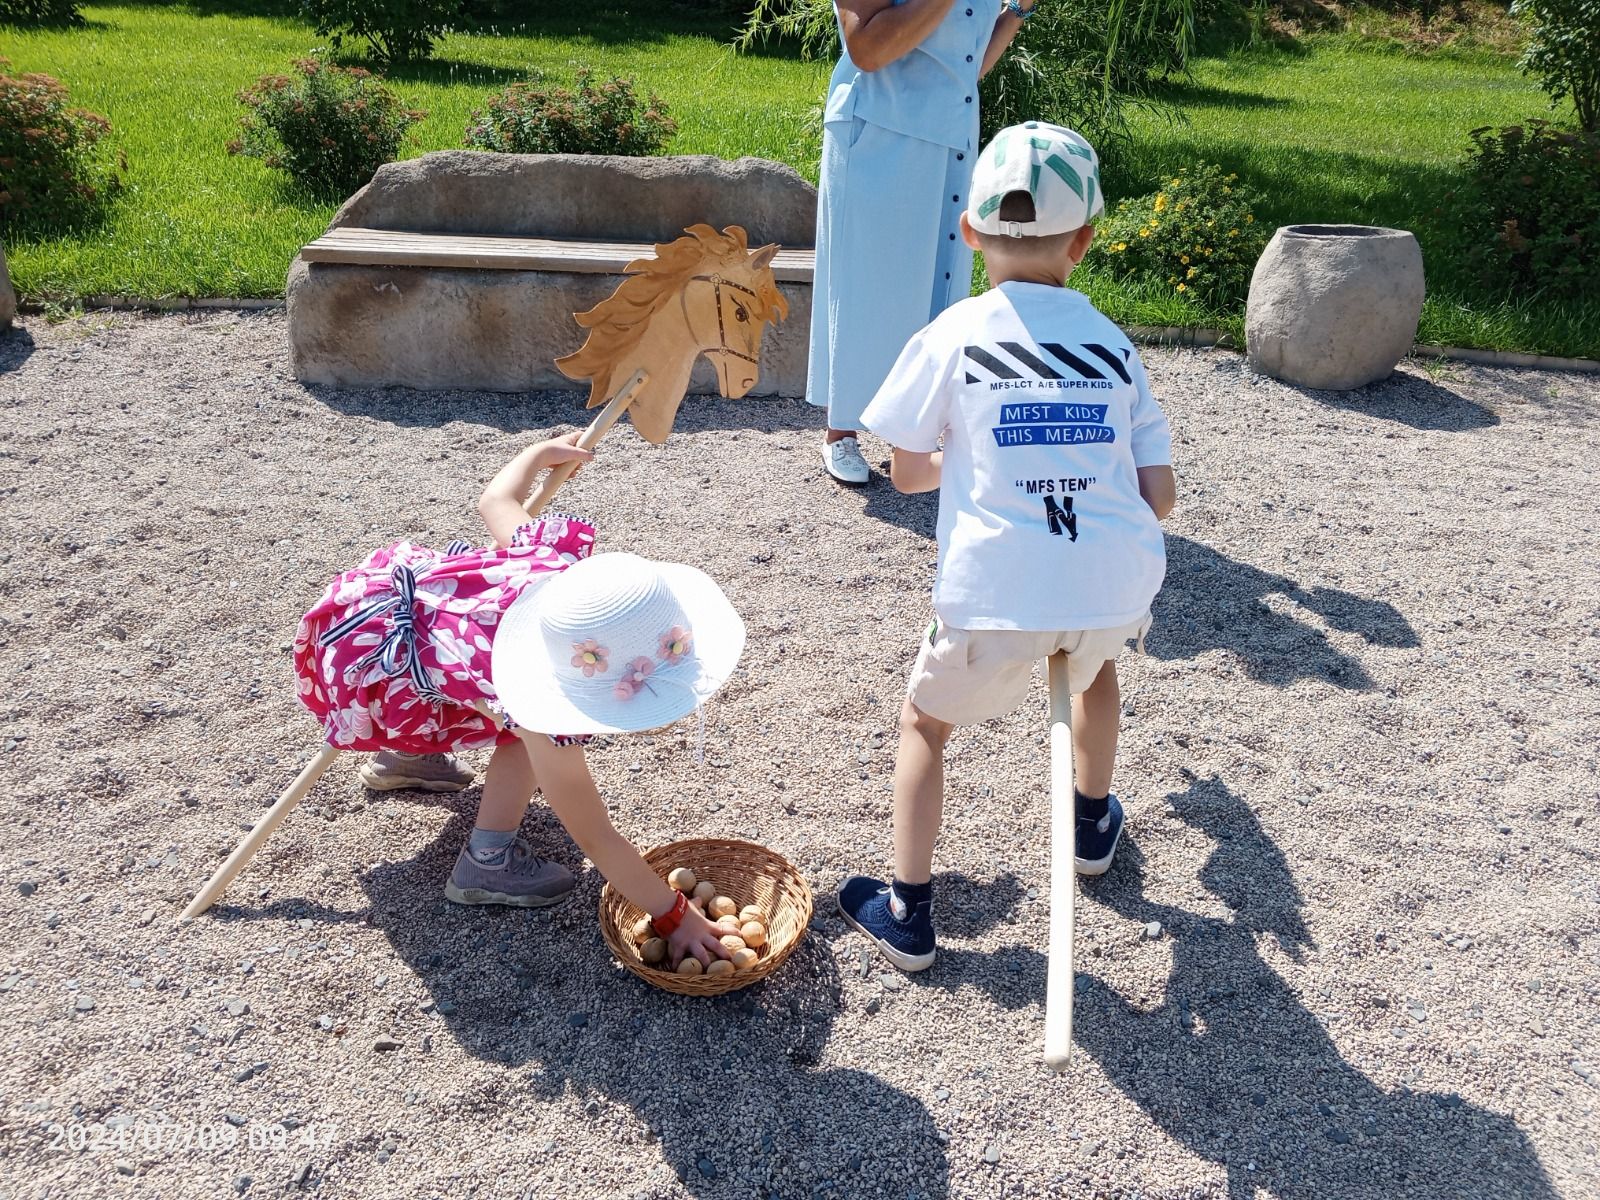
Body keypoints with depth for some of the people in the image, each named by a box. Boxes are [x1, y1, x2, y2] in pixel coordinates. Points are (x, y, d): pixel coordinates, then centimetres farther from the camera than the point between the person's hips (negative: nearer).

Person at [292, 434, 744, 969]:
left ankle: (409, 754, 38)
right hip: (364, 667, -8)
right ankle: (487, 862, 2)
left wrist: (546, 452, 18)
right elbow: (594, 837, -26)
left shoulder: (560, 557, -22)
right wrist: (675, 917, -20)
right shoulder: (544, 711, -36)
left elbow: (495, 500, -1)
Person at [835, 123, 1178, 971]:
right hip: (1115, 584, 3)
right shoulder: (1112, 344, 11)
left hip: (994, 593, -3)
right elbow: (1159, 495, 8)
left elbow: (907, 473, 9)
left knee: (924, 722, 23)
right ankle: (1093, 824, 55)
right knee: (1096, 660, 38)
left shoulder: (954, 336, 3)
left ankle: (907, 913, 23)